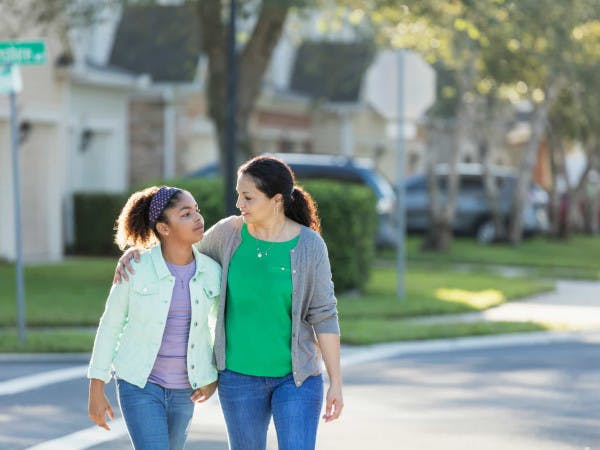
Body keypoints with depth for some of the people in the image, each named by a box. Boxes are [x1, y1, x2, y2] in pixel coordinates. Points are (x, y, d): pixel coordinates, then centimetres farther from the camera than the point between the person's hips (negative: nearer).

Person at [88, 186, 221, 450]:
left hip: (183, 388, 4)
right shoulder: (135, 269, -16)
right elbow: (110, 327, -6)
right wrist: (95, 392, -5)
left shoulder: (210, 272, -7)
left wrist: (215, 376, 5)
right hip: (140, 384, -4)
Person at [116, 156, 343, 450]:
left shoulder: (309, 246, -12)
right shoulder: (229, 232, -6)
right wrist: (133, 253, -7)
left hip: (296, 375, -2)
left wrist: (336, 383, -10)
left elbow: (324, 315, -9)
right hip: (240, 374, 2)